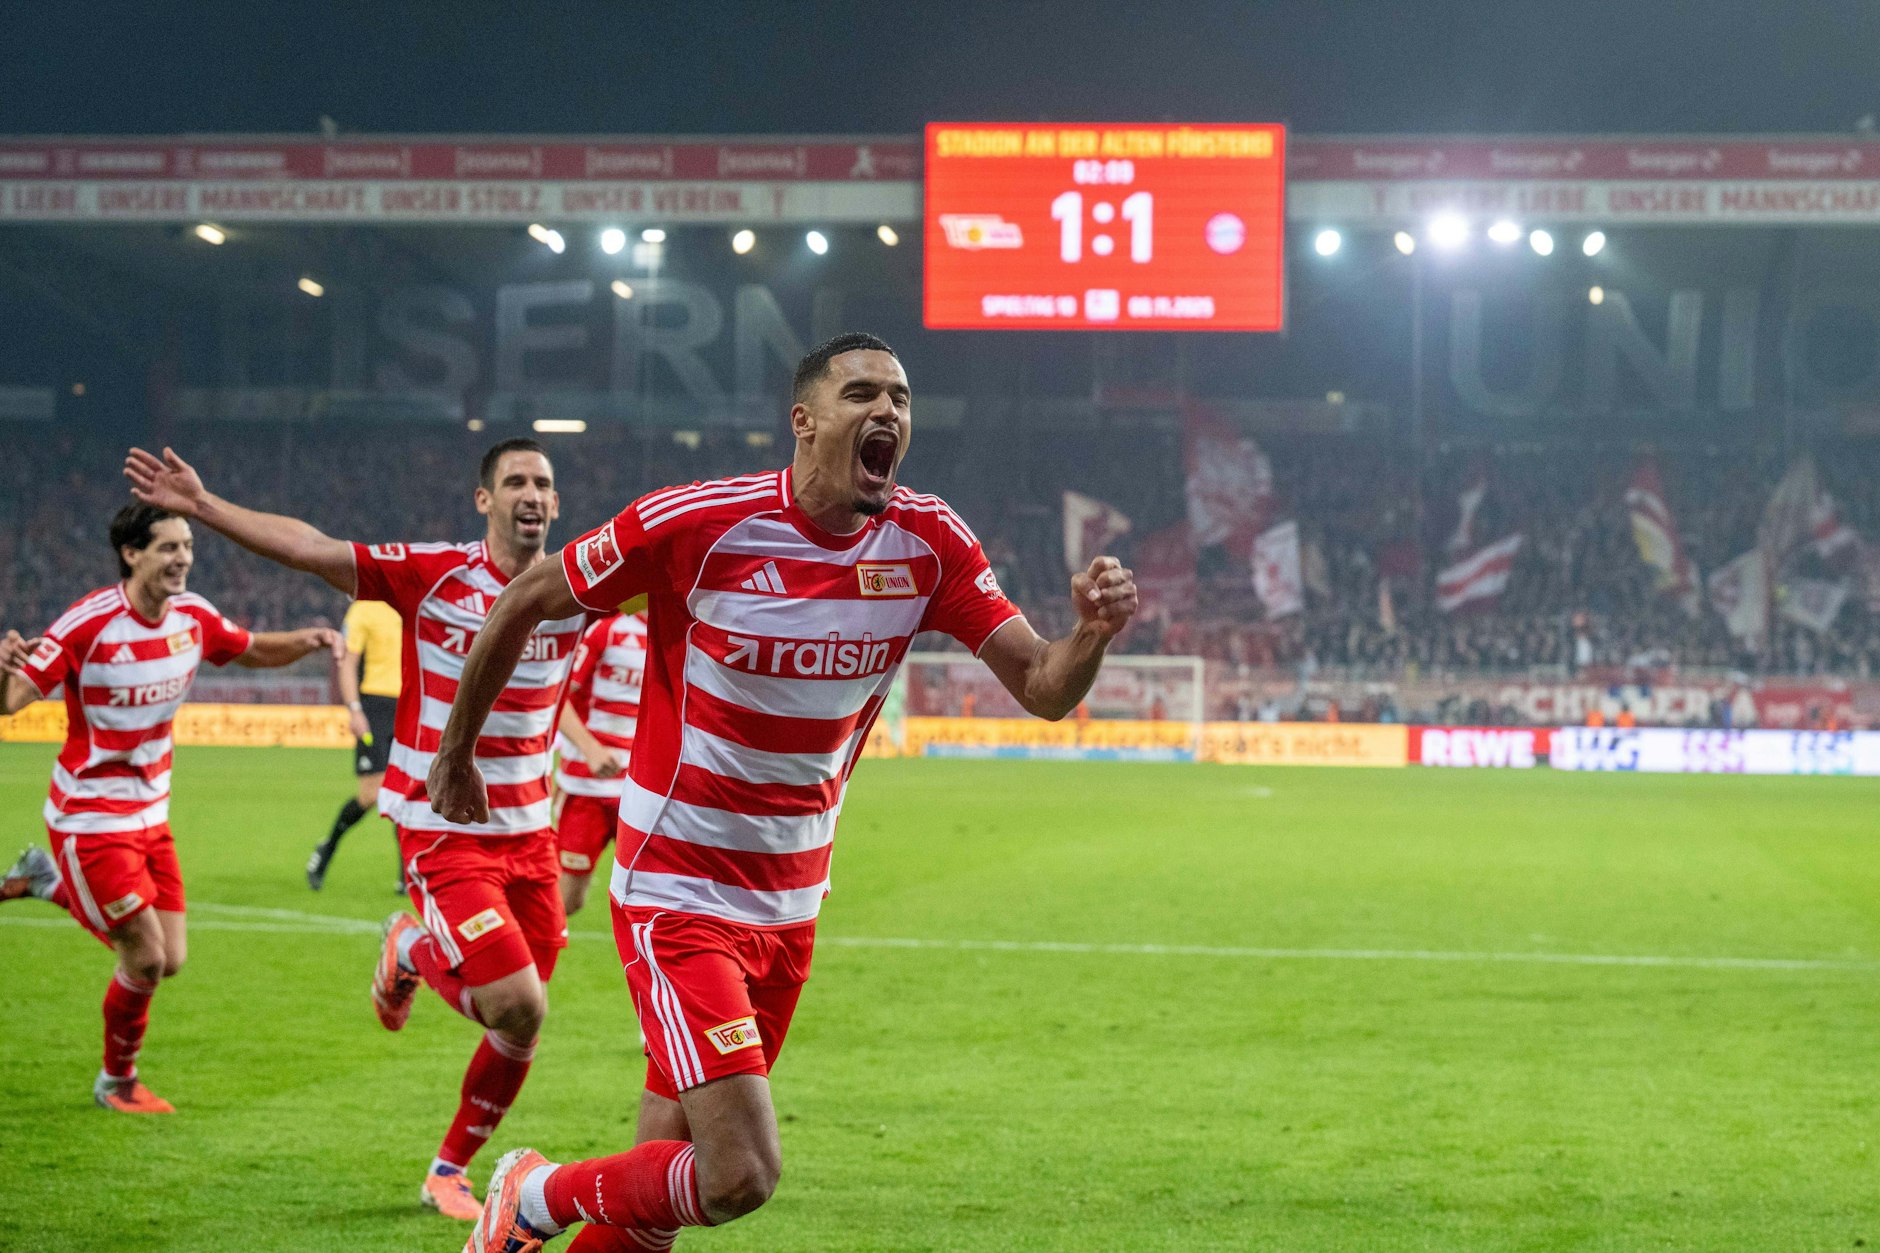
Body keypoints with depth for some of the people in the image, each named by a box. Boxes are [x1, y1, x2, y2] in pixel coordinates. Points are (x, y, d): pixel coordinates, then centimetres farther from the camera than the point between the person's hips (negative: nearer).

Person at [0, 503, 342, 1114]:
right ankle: (117, 1082, 19)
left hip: (150, 815, 7)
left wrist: (307, 639, -4)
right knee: (146, 957, -8)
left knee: (170, 959, 6)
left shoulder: (193, 616, -2)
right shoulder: (89, 623, -21)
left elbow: (254, 651, 16)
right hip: (92, 819, -7)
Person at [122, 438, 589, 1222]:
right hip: (443, 833, -5)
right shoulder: (433, 575, -11)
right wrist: (201, 505, -17)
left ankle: (449, 1173, 30)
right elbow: (310, 548, -13)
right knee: (518, 1006, -17)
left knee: (521, 1028, 8)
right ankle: (412, 951, 16)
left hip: (530, 832, 5)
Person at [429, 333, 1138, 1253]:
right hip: (676, 893, -6)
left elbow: (1043, 688, -4)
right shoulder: (694, 524, -17)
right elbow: (523, 604, -4)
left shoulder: (927, 544, -3)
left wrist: (1092, 634, -26)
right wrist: (455, 751, 7)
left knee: (669, 1167, 12)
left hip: (790, 903, 6)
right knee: (739, 1177, -17)